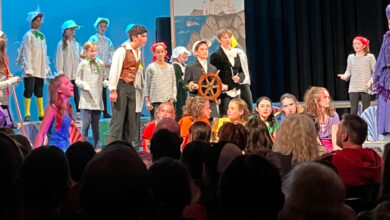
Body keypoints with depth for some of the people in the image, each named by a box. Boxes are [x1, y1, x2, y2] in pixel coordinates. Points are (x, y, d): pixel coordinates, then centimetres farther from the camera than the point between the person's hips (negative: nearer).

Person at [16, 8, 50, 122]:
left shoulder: (42, 36, 15)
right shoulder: (28, 35, -4)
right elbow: (26, 53, -10)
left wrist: (47, 68, 13)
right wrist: (28, 69, -16)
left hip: (40, 70, 6)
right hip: (31, 69, -6)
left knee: (39, 91, 8)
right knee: (29, 90, -6)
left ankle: (41, 114, 11)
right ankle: (27, 114, -5)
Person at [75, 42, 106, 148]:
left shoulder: (100, 64, 12)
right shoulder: (83, 64, 2)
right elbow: (77, 80, 3)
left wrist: (107, 83, -4)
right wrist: (85, 85, -15)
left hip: (98, 99, 4)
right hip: (87, 98, -4)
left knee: (96, 123, 9)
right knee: (86, 122, -7)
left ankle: (97, 146, 16)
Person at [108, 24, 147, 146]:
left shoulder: (138, 52, 13)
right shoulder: (122, 50, -11)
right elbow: (114, 70, -15)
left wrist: (133, 86, 8)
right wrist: (113, 90, -18)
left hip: (131, 86, 8)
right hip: (121, 86, -8)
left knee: (130, 120, 9)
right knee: (118, 119, -7)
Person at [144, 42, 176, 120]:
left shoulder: (170, 67, 12)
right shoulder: (151, 67, 4)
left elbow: (174, 84, 11)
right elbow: (147, 86, 5)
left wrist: (172, 99, 0)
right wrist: (147, 101, -1)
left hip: (168, 101, 2)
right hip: (155, 101, -2)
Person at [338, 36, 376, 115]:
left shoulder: (370, 57, 0)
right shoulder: (351, 57, 9)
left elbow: (375, 71, 0)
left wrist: (371, 81, -16)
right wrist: (345, 76, -6)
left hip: (365, 88, -2)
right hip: (353, 88, 2)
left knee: (366, 109, 1)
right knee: (353, 109, -3)